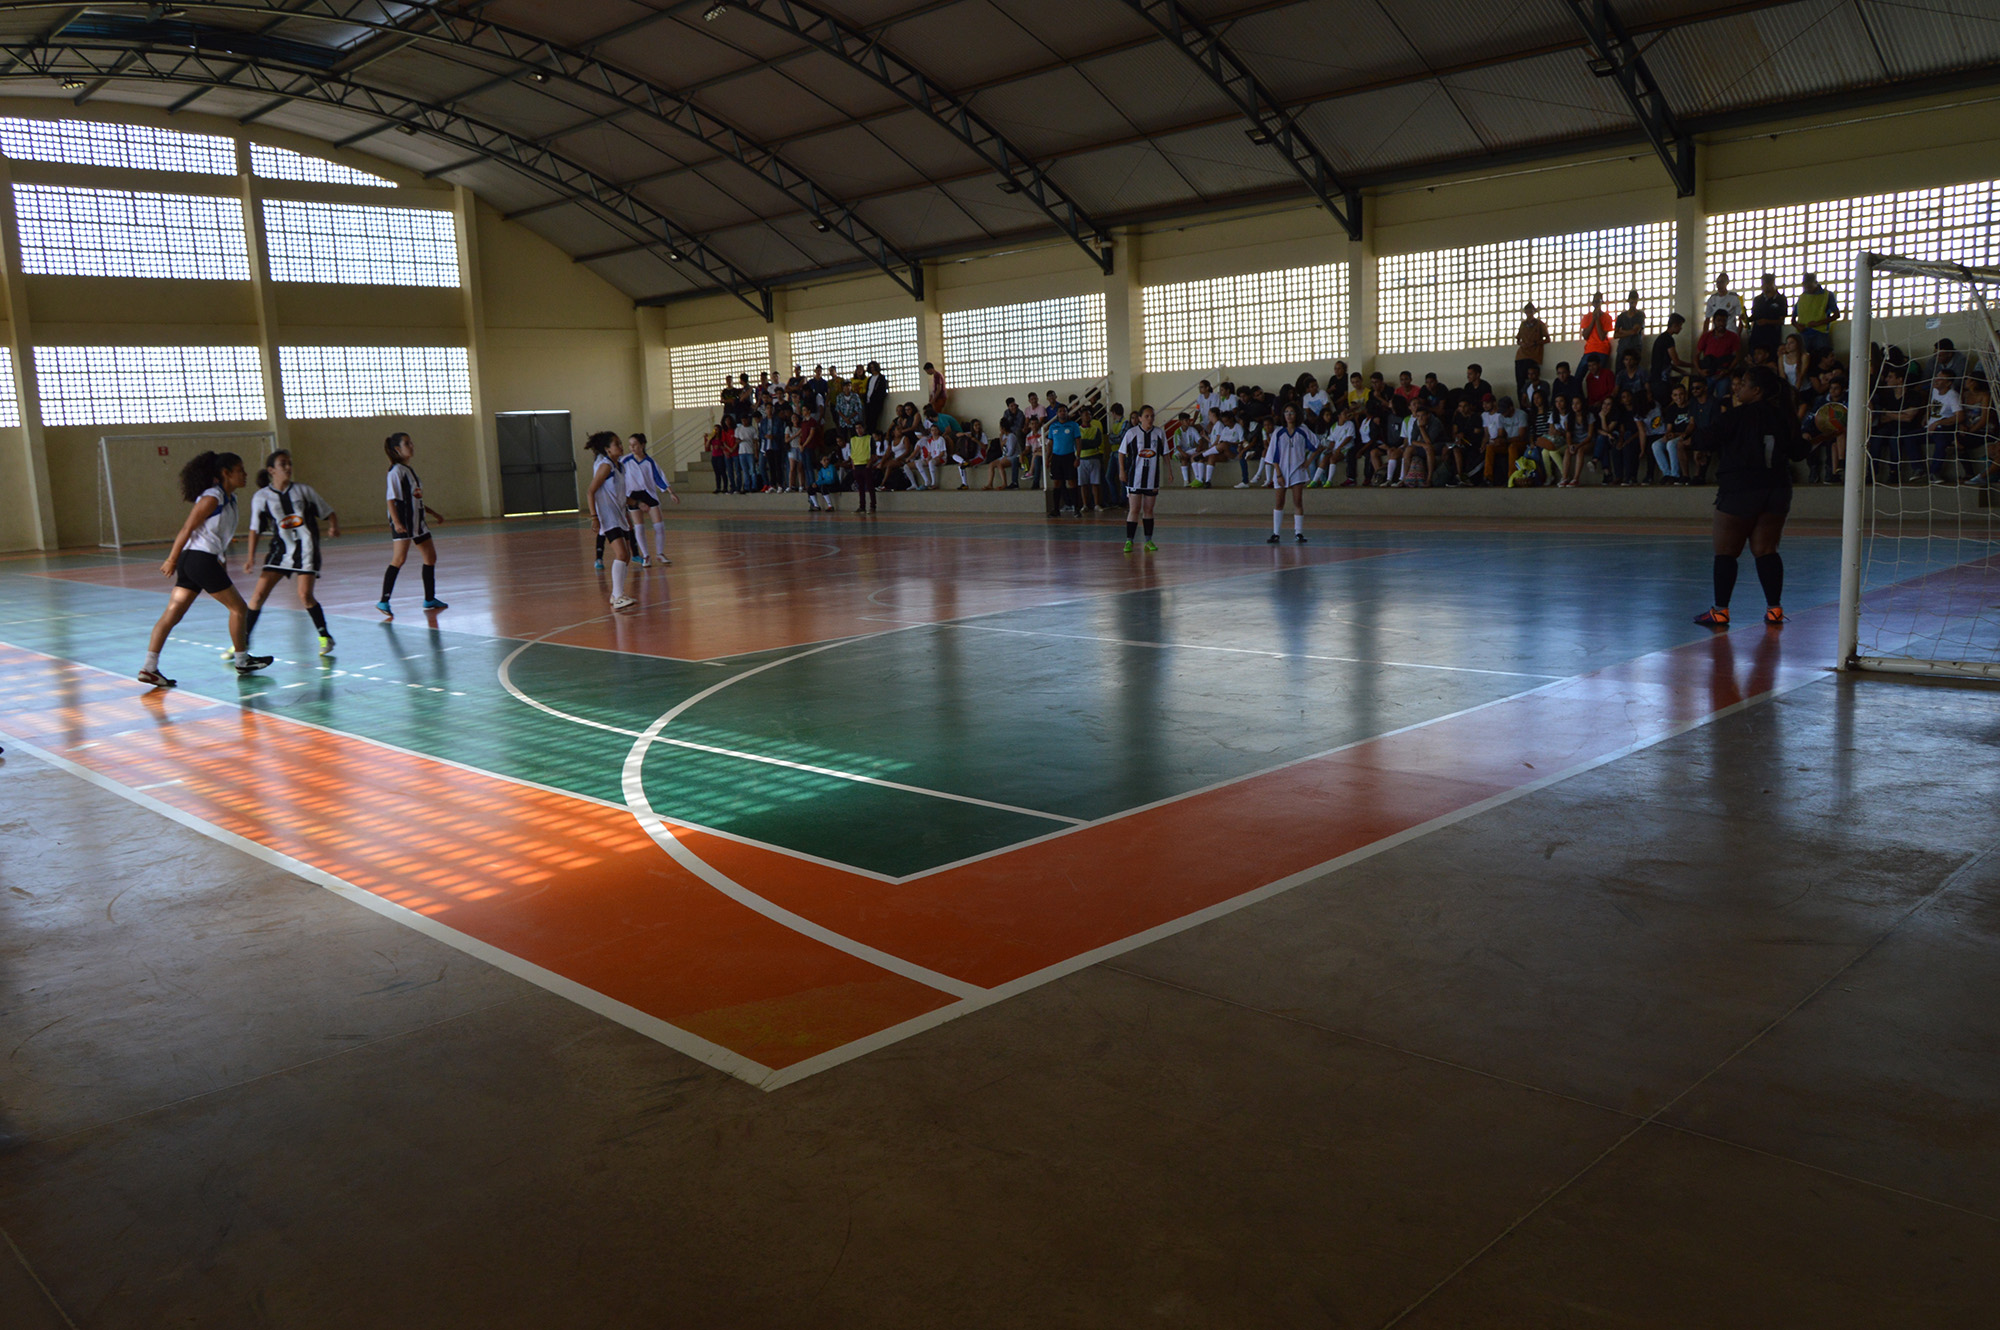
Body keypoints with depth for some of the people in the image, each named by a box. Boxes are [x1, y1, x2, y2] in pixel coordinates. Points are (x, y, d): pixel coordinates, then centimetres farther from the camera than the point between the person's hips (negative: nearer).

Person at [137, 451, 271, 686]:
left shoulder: (229, 499, 16)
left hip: (191, 561, 9)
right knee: (239, 608, 4)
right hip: (200, 558, -9)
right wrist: (172, 559, -12)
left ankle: (149, 668, -1)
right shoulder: (212, 497, -12)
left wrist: (223, 562, 21)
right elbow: (187, 528, -13)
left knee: (172, 613, 2)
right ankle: (242, 661, 17)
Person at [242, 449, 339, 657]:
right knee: (259, 594, -6)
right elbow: (255, 528, 5)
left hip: (306, 550, -1)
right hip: (281, 550, 1)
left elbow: (328, 513, 7)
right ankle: (243, 641, 6)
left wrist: (333, 527, -14)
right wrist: (251, 556, -2)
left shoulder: (304, 490, 0)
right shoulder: (261, 497, 0)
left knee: (305, 595, -13)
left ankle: (325, 637, 6)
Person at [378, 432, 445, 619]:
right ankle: (383, 602, -14)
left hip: (417, 520, 9)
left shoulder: (409, 470, 17)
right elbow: (391, 499, -17)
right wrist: (396, 522, -27)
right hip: (402, 521, -9)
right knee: (399, 559, -15)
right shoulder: (396, 471, -9)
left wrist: (434, 513, 26)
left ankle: (430, 599, 22)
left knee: (430, 557, 11)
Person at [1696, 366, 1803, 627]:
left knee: (1725, 552, 2)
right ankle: (1774, 609, 5)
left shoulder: (1738, 416, -10)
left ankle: (1720, 610, 0)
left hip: (1739, 490, -5)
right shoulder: (1783, 416, 6)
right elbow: (1794, 451, 16)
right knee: (1766, 551, 9)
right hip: (1778, 489, 6)